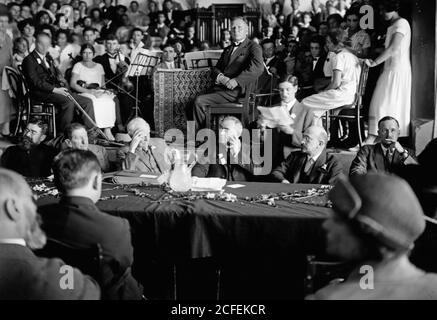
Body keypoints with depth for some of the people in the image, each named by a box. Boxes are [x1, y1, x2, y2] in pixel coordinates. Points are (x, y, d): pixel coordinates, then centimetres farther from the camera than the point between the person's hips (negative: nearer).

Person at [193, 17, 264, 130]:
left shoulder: (253, 48, 3)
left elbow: (258, 67, -16)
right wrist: (220, 77, -4)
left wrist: (236, 80, -22)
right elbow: (216, 69, 21)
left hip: (235, 91, -7)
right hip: (220, 88, 7)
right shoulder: (227, 49, 26)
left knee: (199, 101, -22)